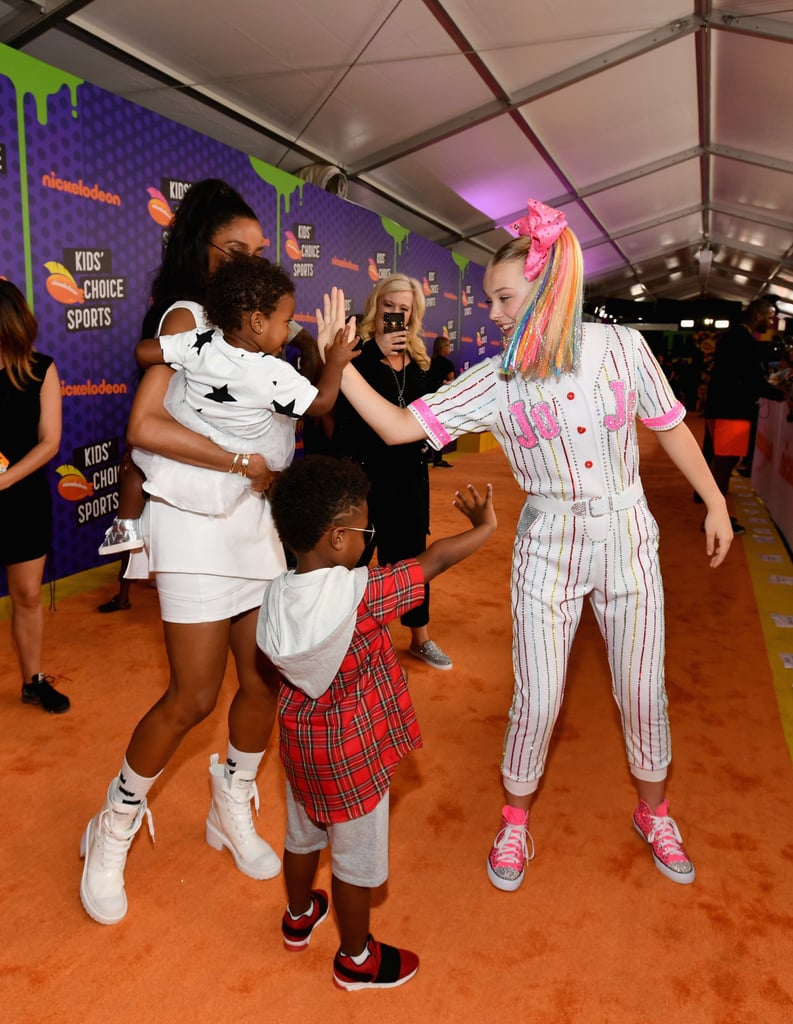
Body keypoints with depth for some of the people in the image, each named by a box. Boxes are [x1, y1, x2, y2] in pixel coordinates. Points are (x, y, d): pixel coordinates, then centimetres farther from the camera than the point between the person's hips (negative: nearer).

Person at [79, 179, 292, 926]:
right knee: (194, 696, -3)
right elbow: (145, 426, -21)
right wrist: (248, 465, -20)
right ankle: (113, 828, 23)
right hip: (197, 526, -7)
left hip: (257, 521, 7)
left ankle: (232, 812, 32)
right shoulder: (186, 316, -6)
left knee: (266, 680, 7)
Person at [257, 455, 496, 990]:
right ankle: (356, 959, 38)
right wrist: (484, 527, -9)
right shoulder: (358, 595, -30)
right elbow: (432, 561, -22)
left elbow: (273, 653, 3)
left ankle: (299, 916, 54)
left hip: (300, 740, 7)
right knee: (357, 858, 16)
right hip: (352, 752, -6)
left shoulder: (277, 595, -11)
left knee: (304, 834, 29)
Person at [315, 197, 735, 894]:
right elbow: (400, 426, -11)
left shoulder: (621, 347, -5)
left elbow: (671, 426, 6)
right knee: (537, 703, 4)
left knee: (643, 691, 14)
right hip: (548, 547, -1)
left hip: (629, 541, 1)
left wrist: (715, 503, 10)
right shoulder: (495, 380, -7)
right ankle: (515, 822, 32)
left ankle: (654, 813, 42)